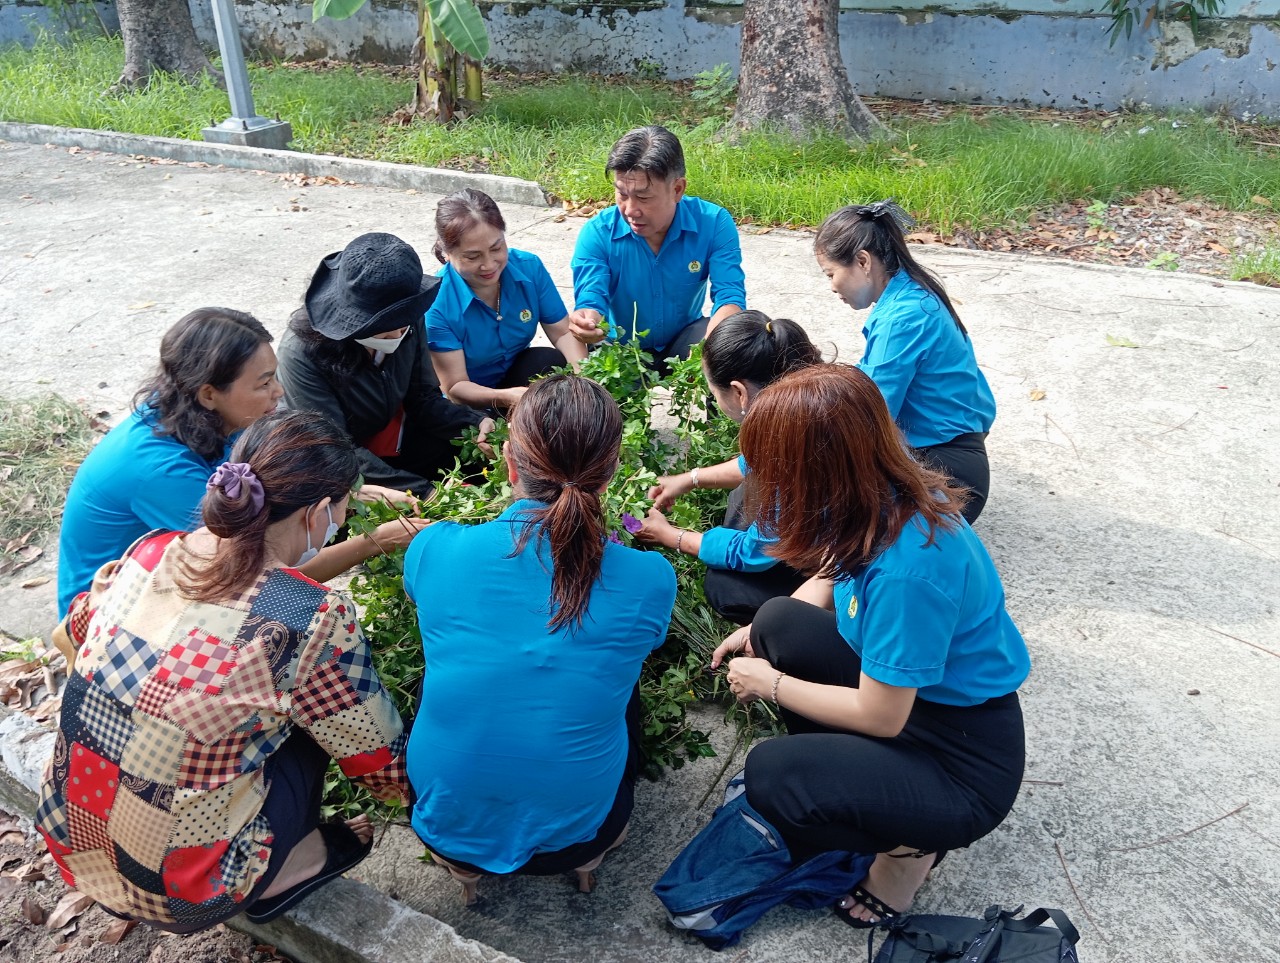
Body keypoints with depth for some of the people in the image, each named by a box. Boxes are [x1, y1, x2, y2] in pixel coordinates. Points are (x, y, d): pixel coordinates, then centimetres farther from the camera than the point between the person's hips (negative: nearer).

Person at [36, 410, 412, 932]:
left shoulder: (148, 552, -7)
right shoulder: (317, 619, -23)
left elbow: (73, 635, 15)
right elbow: (380, 758, -9)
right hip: (180, 897, -5)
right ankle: (286, 868, 19)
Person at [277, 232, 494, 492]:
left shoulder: (408, 323, -13)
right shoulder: (301, 354, -27)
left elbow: (424, 400, -3)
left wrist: (475, 423, -24)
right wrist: (424, 491, -34)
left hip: (404, 446, 6)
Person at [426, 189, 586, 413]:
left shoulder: (530, 267, -14)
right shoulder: (435, 304, -26)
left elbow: (564, 333, -8)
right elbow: (455, 387, -24)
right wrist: (505, 397, -44)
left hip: (518, 375, 4)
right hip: (470, 403, -4)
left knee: (554, 363, -25)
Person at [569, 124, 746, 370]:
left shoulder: (714, 224, -15)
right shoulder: (597, 233, -15)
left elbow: (730, 295, -23)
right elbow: (591, 301, -22)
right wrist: (587, 323, -51)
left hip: (683, 343, 0)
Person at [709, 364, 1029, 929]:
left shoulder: (907, 570, -35)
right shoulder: (882, 497, -11)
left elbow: (879, 717, -25)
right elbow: (832, 573, 10)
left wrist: (769, 683, -12)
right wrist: (764, 631, -2)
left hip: (966, 762, -8)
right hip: (902, 687, 8)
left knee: (770, 776, -21)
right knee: (780, 622, -7)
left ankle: (911, 843, 6)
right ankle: (842, 764, 12)